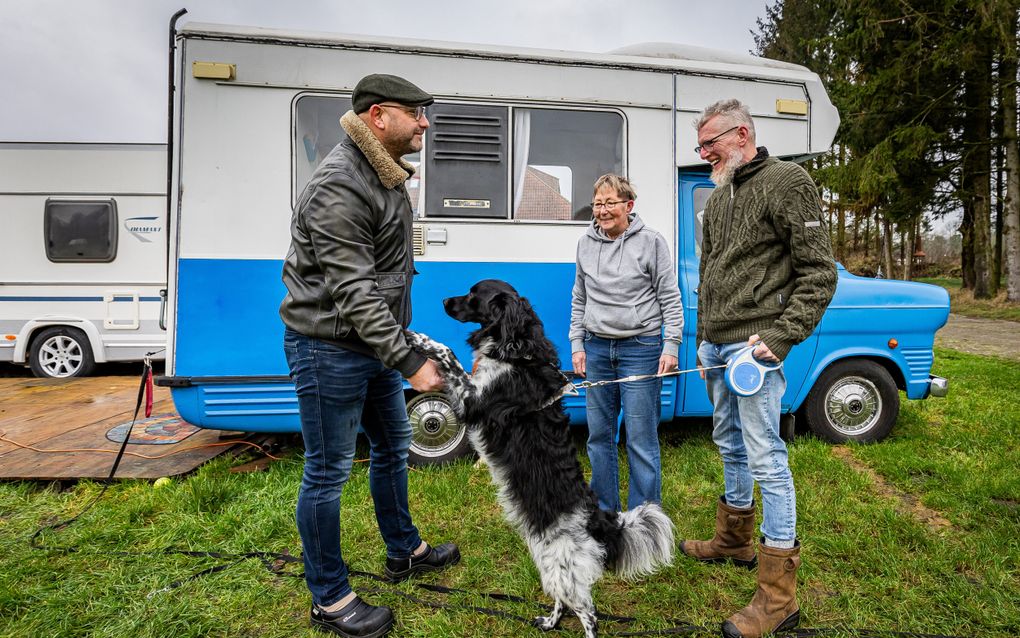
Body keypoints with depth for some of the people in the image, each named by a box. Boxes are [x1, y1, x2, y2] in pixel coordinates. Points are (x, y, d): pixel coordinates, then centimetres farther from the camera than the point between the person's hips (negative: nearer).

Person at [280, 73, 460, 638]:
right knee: (328, 472, 3)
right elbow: (353, 293, -26)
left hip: (373, 342, 10)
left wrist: (400, 346, 21)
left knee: (392, 446, 21)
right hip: (329, 346, -10)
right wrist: (409, 362, -26)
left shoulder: (386, 176, 10)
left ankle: (404, 552, 42)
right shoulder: (339, 187, -21)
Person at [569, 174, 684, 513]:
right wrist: (577, 345, 9)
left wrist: (671, 346, -8)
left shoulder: (651, 242, -4)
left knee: (641, 440, 0)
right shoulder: (586, 244, 8)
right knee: (599, 436, 12)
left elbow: (670, 299, -2)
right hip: (597, 349, 5)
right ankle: (604, 512, 28)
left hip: (640, 348, -4)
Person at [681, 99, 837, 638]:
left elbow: (819, 273, -11)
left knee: (766, 457, -5)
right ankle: (734, 540, 38)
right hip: (715, 346, 9)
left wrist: (781, 336, -19)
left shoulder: (787, 182, -7)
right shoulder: (717, 198, 17)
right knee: (730, 445, 19)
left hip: (752, 346, -8)